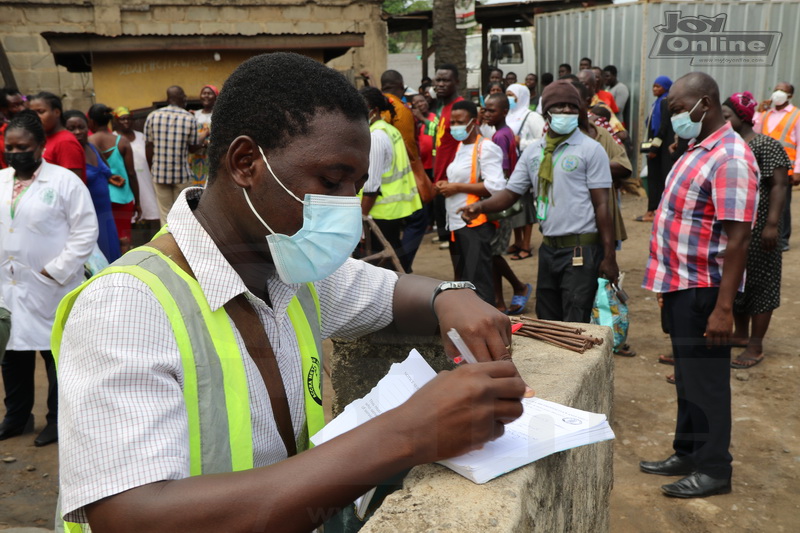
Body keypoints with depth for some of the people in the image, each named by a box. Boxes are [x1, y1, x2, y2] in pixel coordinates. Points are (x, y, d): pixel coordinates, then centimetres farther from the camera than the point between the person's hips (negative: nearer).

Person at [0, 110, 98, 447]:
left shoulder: (65, 181, -8)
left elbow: (85, 232, -11)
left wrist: (55, 271, -16)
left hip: (51, 288, -5)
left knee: (58, 353, 7)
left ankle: (58, 419, 24)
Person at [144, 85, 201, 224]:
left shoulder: (152, 116, 0)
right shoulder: (190, 118, -6)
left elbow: (148, 147, 2)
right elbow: (193, 148, 0)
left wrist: (152, 169, 15)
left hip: (160, 173, 2)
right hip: (182, 174, -2)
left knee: (165, 215, 8)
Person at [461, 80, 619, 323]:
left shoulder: (590, 150, -5)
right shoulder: (534, 151, 8)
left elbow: (602, 205, -8)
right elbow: (511, 193, 6)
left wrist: (609, 256, -10)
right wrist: (481, 206, -15)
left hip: (581, 250, -5)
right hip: (548, 248, 5)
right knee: (547, 323, 16)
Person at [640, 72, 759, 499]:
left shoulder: (730, 158, -18)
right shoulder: (697, 150, 12)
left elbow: (737, 239, -22)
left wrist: (723, 308, -24)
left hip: (703, 291, -9)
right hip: (681, 286, 9)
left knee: (705, 380, 4)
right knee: (687, 377, 18)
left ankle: (714, 468, 19)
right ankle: (688, 453, 33)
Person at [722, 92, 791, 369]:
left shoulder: (766, 146, -11)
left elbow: (778, 186, -16)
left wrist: (773, 224, -22)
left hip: (755, 228, -7)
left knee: (758, 281, 1)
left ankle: (755, 346, 9)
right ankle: (740, 333, 30)